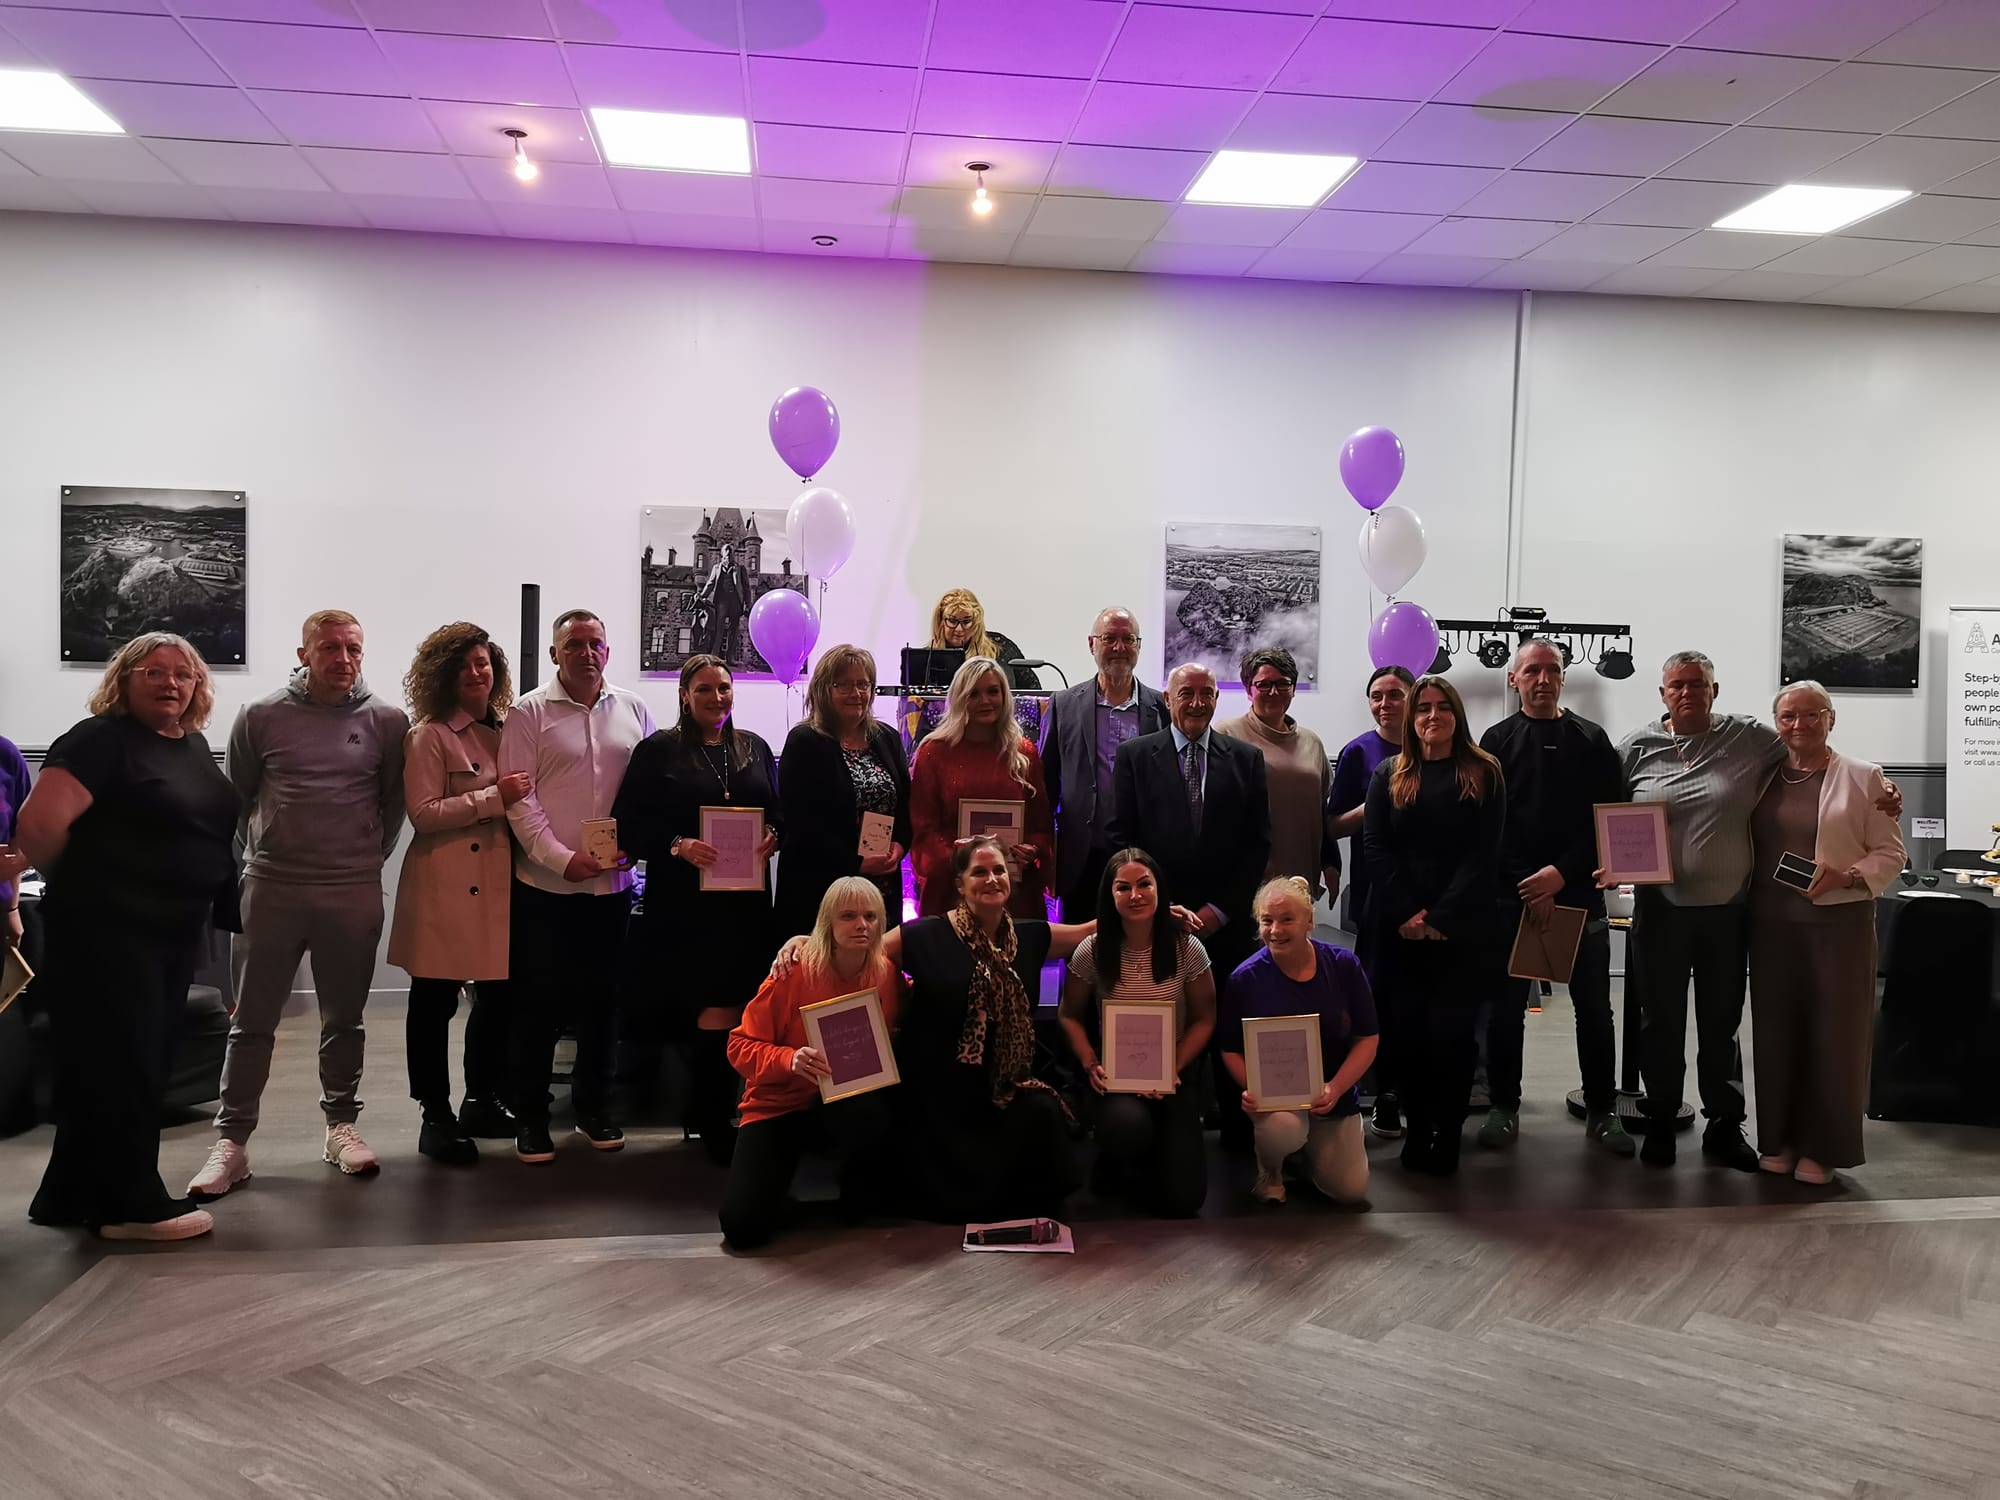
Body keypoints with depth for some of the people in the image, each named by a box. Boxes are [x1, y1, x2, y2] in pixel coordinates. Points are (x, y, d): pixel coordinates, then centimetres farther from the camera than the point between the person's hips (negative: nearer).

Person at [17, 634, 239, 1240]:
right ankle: (132, 1205, 9)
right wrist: (83, 884, -6)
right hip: (108, 929, -9)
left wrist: (217, 898, 10)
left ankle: (74, 1196, 27)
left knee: (145, 1063, 14)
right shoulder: (101, 738, -12)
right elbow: (39, 824, -21)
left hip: (175, 932, 9)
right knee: (120, 1064, -1)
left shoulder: (195, 746, 13)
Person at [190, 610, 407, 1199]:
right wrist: (251, 859, 11)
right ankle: (231, 1141, 13)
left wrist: (371, 856, 8)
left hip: (354, 892, 0)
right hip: (272, 887, 0)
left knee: (344, 1018, 11)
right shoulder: (261, 717, 0)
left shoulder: (387, 721, 0)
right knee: (252, 1021, 5)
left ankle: (341, 1125, 24)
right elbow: (236, 796, 11)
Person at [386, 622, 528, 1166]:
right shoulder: (429, 736, -6)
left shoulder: (503, 733, 13)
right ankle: (435, 1118, 14)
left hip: (496, 886, 6)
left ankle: (482, 1103, 27)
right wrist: (495, 797, -17)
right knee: (434, 1003, 4)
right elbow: (424, 814, -14)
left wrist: (518, 796, 2)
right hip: (446, 890, -6)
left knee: (500, 998, 11)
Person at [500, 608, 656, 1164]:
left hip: (613, 883, 3)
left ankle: (594, 1107, 27)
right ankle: (530, 1117, 18)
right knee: (538, 1003, 5)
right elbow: (518, 799, -8)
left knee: (602, 999, 13)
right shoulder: (529, 714, -2)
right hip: (545, 885, -3)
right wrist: (561, 859, -16)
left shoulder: (634, 711, 8)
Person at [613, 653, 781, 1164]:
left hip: (746, 901, 4)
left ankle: (703, 1114, 23)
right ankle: (714, 1126, 7)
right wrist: (678, 845, -17)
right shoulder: (659, 751, 1)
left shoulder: (755, 748, 13)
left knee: (730, 1011, 6)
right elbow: (628, 826, -3)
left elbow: (779, 814, 17)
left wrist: (772, 837, -5)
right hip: (685, 904, -4)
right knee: (718, 1014, -8)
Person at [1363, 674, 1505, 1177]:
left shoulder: (1484, 775, 4)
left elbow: (1483, 853, -4)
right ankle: (1416, 1132, 12)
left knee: (1451, 1032, -4)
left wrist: (1441, 916, -12)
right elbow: (1375, 847, 2)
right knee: (1409, 1031, 1)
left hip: (1462, 927, -2)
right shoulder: (1388, 775, 9)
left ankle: (1447, 1136, 7)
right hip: (1399, 927, 2)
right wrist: (1407, 914, -10)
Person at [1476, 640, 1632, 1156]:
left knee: (1595, 1009, 6)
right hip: (1512, 896, -1)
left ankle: (1601, 1113, 17)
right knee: (1506, 1007, 5)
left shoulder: (1592, 741, 8)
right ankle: (1504, 1108, 17)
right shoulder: (1497, 742, 4)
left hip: (1579, 893, 1)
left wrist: (1561, 874, -10)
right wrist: (1528, 889, -11)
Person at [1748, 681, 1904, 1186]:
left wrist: (1846, 876, -18)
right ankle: (1778, 1139, 18)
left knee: (1834, 1032, 3)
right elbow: (1745, 846, 12)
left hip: (1839, 922, -3)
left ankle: (1822, 1146, 15)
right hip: (1772, 923, 3)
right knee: (1775, 1030, 6)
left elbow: (1890, 853, -1)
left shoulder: (1862, 778, 0)